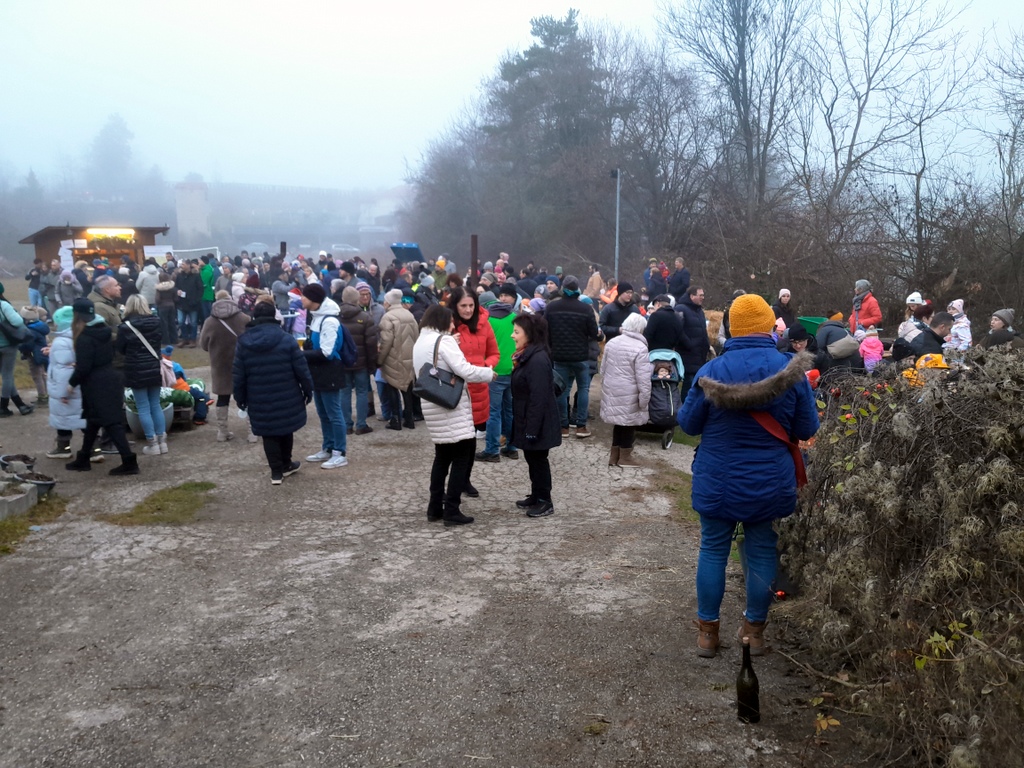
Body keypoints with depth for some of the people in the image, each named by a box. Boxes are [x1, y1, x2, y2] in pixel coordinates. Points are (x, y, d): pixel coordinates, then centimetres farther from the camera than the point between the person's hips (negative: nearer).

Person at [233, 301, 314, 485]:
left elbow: (238, 376, 1)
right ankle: (286, 465, 32)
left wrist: (240, 399, 12)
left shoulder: (244, 344, -3)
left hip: (260, 401, 1)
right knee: (286, 430, 19)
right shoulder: (286, 340, -9)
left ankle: (276, 471, 11)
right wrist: (308, 390, 6)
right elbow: (301, 369, -7)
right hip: (286, 398, 0)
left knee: (269, 434, 10)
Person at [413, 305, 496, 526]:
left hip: (432, 407, 9)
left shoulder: (420, 343, 15)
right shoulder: (444, 340, -12)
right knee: (462, 456, -2)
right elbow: (464, 370, -20)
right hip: (452, 407, -9)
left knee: (442, 457, 17)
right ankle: (451, 510, -4)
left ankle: (435, 508, 18)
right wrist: (489, 373, -7)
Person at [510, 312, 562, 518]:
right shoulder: (527, 356, 10)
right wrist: (525, 425, 17)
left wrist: (532, 428, -24)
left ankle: (545, 502, 13)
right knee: (531, 458, 17)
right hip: (527, 420, 10)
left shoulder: (538, 359, -23)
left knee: (538, 459, 1)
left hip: (538, 423, -10)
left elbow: (539, 398, -25)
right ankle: (536, 496, 30)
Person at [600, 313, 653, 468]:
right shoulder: (640, 348, -15)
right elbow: (643, 378, -17)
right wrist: (644, 398, -11)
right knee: (629, 422, 6)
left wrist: (605, 385, 26)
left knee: (618, 422, 16)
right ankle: (625, 457, 13)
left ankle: (614, 455, 21)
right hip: (629, 394, -6)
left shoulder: (611, 343, 6)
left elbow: (603, 369, 15)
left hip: (611, 390, 7)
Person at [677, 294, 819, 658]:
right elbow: (806, 429, -2)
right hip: (769, 483, 1)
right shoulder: (791, 370, -9)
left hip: (717, 483, -1)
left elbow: (689, 423, -3)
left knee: (713, 549, 11)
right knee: (762, 551, 14)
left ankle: (708, 631, 20)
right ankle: (755, 630, 26)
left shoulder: (712, 370, -13)